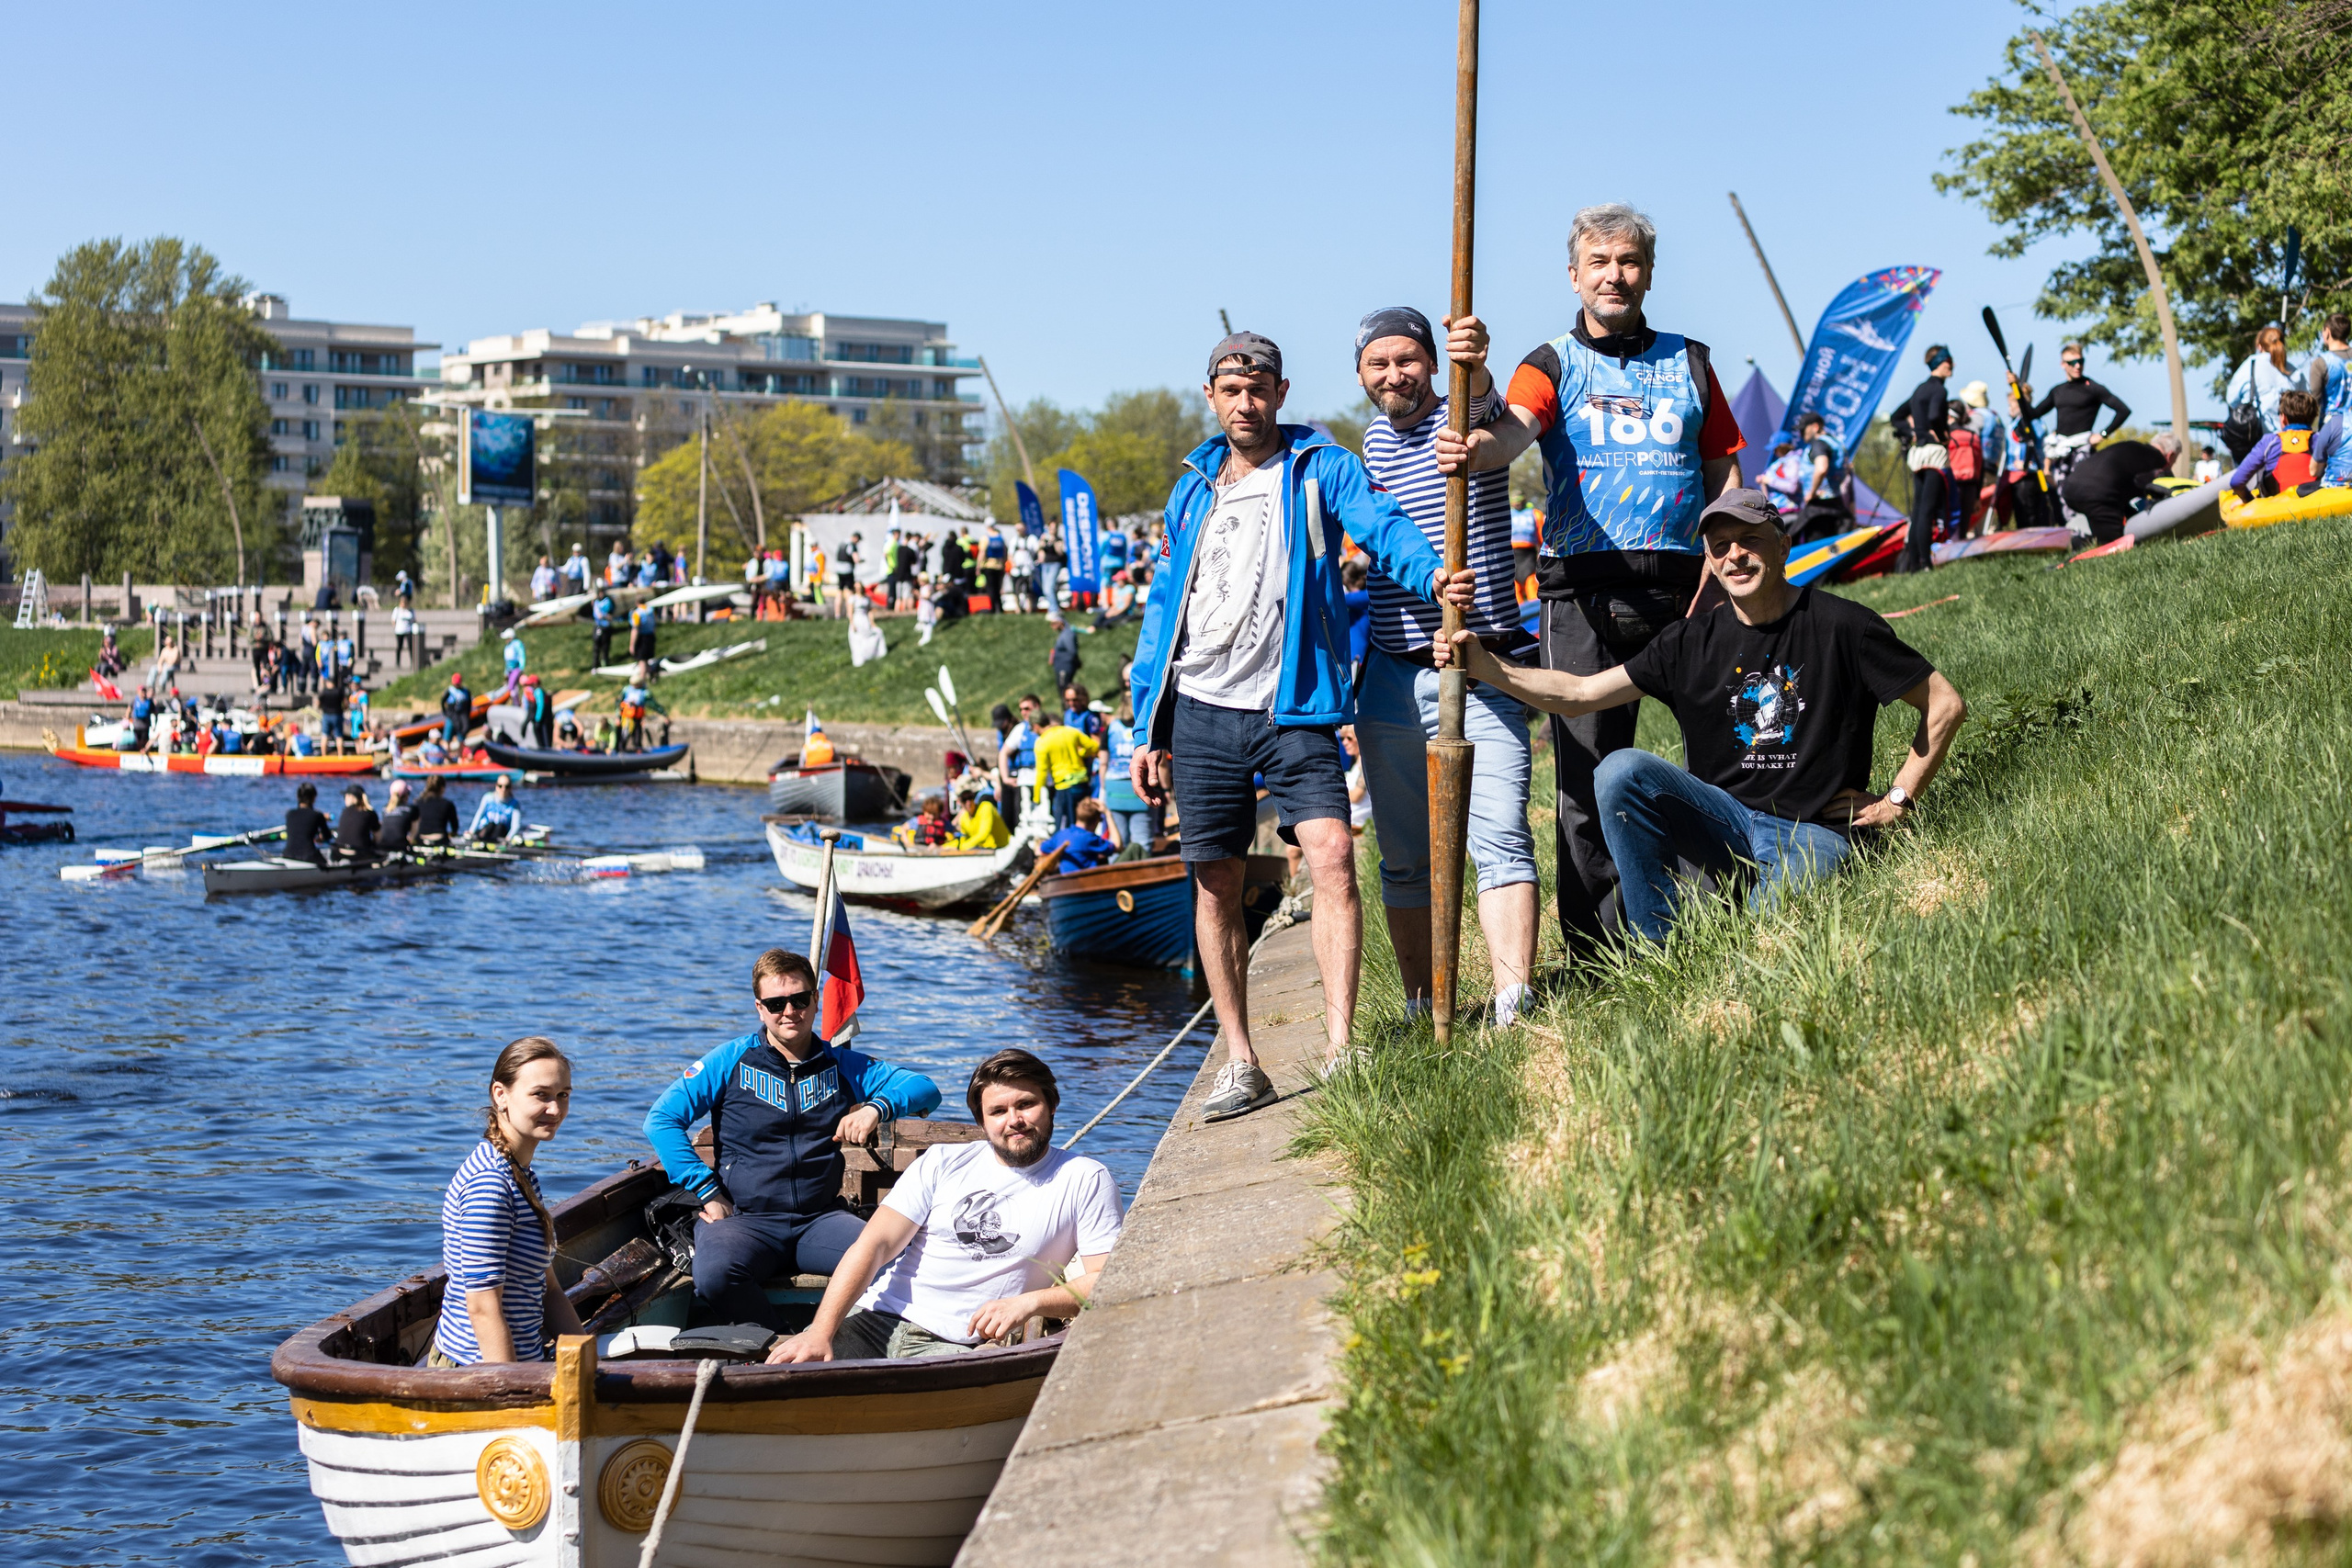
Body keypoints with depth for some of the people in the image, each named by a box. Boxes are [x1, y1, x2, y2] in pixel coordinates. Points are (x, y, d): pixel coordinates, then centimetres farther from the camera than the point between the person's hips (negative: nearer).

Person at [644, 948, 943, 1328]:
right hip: (745, 1219, -2)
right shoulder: (731, 1061, 6)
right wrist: (708, 1193, -7)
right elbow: (661, 1120, 1)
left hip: (820, 1217, 2)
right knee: (715, 1274, -37)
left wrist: (876, 1107, -9)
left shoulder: (840, 1065, 14)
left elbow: (925, 1089, 12)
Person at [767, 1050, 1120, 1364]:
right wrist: (821, 1332, -11)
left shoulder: (1086, 1181, 6)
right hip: (874, 1319, 2)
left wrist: (1030, 1302, -16)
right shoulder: (942, 1163, 12)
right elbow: (873, 1245, 3)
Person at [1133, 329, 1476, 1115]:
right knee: (1215, 882, 5)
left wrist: (1430, 571, -38)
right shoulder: (1192, 490, 16)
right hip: (1202, 710, 4)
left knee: (1332, 855, -19)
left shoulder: (1322, 467, 5)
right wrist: (1150, 730, 13)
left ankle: (1340, 1050, -20)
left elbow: (1382, 525, -15)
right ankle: (1241, 1064, 13)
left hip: (1293, 709, -4)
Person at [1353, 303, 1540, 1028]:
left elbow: (1484, 409, -31)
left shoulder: (1464, 419, -5)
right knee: (1404, 859, 9)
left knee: (1499, 841, -17)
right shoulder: (1375, 440, 14)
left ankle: (1511, 1011, -24)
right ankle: (1421, 1012, 17)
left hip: (1480, 671, -6)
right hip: (1392, 676, 6)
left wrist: (1475, 368, -56)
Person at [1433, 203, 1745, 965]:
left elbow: (1723, 472, 17)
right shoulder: (1554, 366, 7)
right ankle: (1595, 952, 2)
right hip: (1584, 591, -2)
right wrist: (1473, 446, -39)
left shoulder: (1688, 363, 15)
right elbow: (1514, 429, -15)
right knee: (1587, 769, -2)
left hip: (1683, 586, 2)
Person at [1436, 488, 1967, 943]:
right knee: (1622, 769, -22)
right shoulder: (1692, 642, 5)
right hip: (1724, 821, 5)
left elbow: (1946, 705, 2)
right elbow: (1580, 693, 1)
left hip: (1813, 832, -5)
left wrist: (1897, 800, 0)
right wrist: (1487, 667, -12)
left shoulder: (1841, 627, -5)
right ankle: (1660, 949, -15)